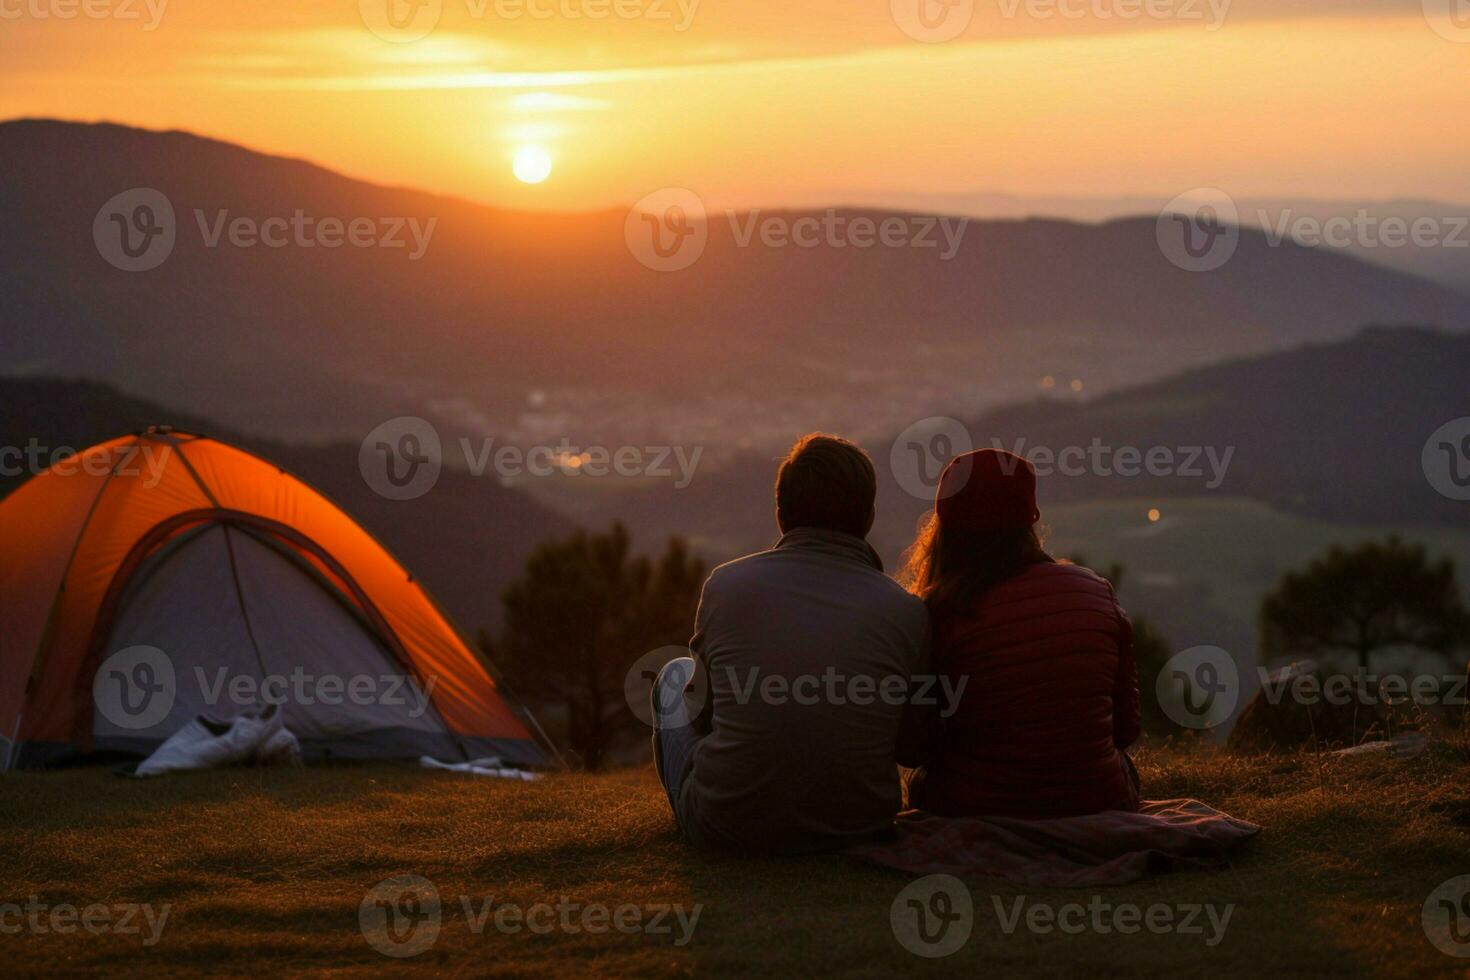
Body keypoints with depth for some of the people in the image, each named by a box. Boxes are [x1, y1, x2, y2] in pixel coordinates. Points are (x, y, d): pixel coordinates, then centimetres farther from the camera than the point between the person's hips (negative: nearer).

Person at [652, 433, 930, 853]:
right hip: (855, 830, 1)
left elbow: (702, 710, 6)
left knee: (677, 676, 28)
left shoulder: (726, 585, -9)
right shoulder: (907, 613, -10)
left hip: (724, 829, -1)